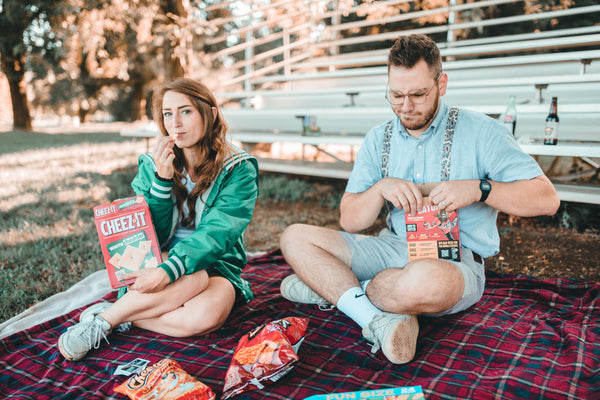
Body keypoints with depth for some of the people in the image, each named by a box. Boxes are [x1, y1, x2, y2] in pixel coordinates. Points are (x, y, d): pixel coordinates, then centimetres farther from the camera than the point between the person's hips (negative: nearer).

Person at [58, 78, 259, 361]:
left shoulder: (239, 169, -9)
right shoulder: (152, 164, -1)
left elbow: (216, 233, -19)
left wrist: (168, 271, -33)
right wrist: (162, 179, -20)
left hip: (217, 265, 0)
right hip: (155, 263, 1)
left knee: (206, 315, -34)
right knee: (194, 280, -35)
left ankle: (113, 317, -17)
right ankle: (99, 323, -21)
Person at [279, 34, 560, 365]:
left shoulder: (479, 132, -2)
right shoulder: (378, 140, 9)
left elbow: (547, 200, -7)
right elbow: (349, 222, 5)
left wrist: (479, 188, -22)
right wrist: (381, 188, -15)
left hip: (455, 260, -5)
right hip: (392, 249, 5)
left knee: (424, 279, -42)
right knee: (295, 238, -8)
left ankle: (330, 286, -13)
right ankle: (378, 318, -24)